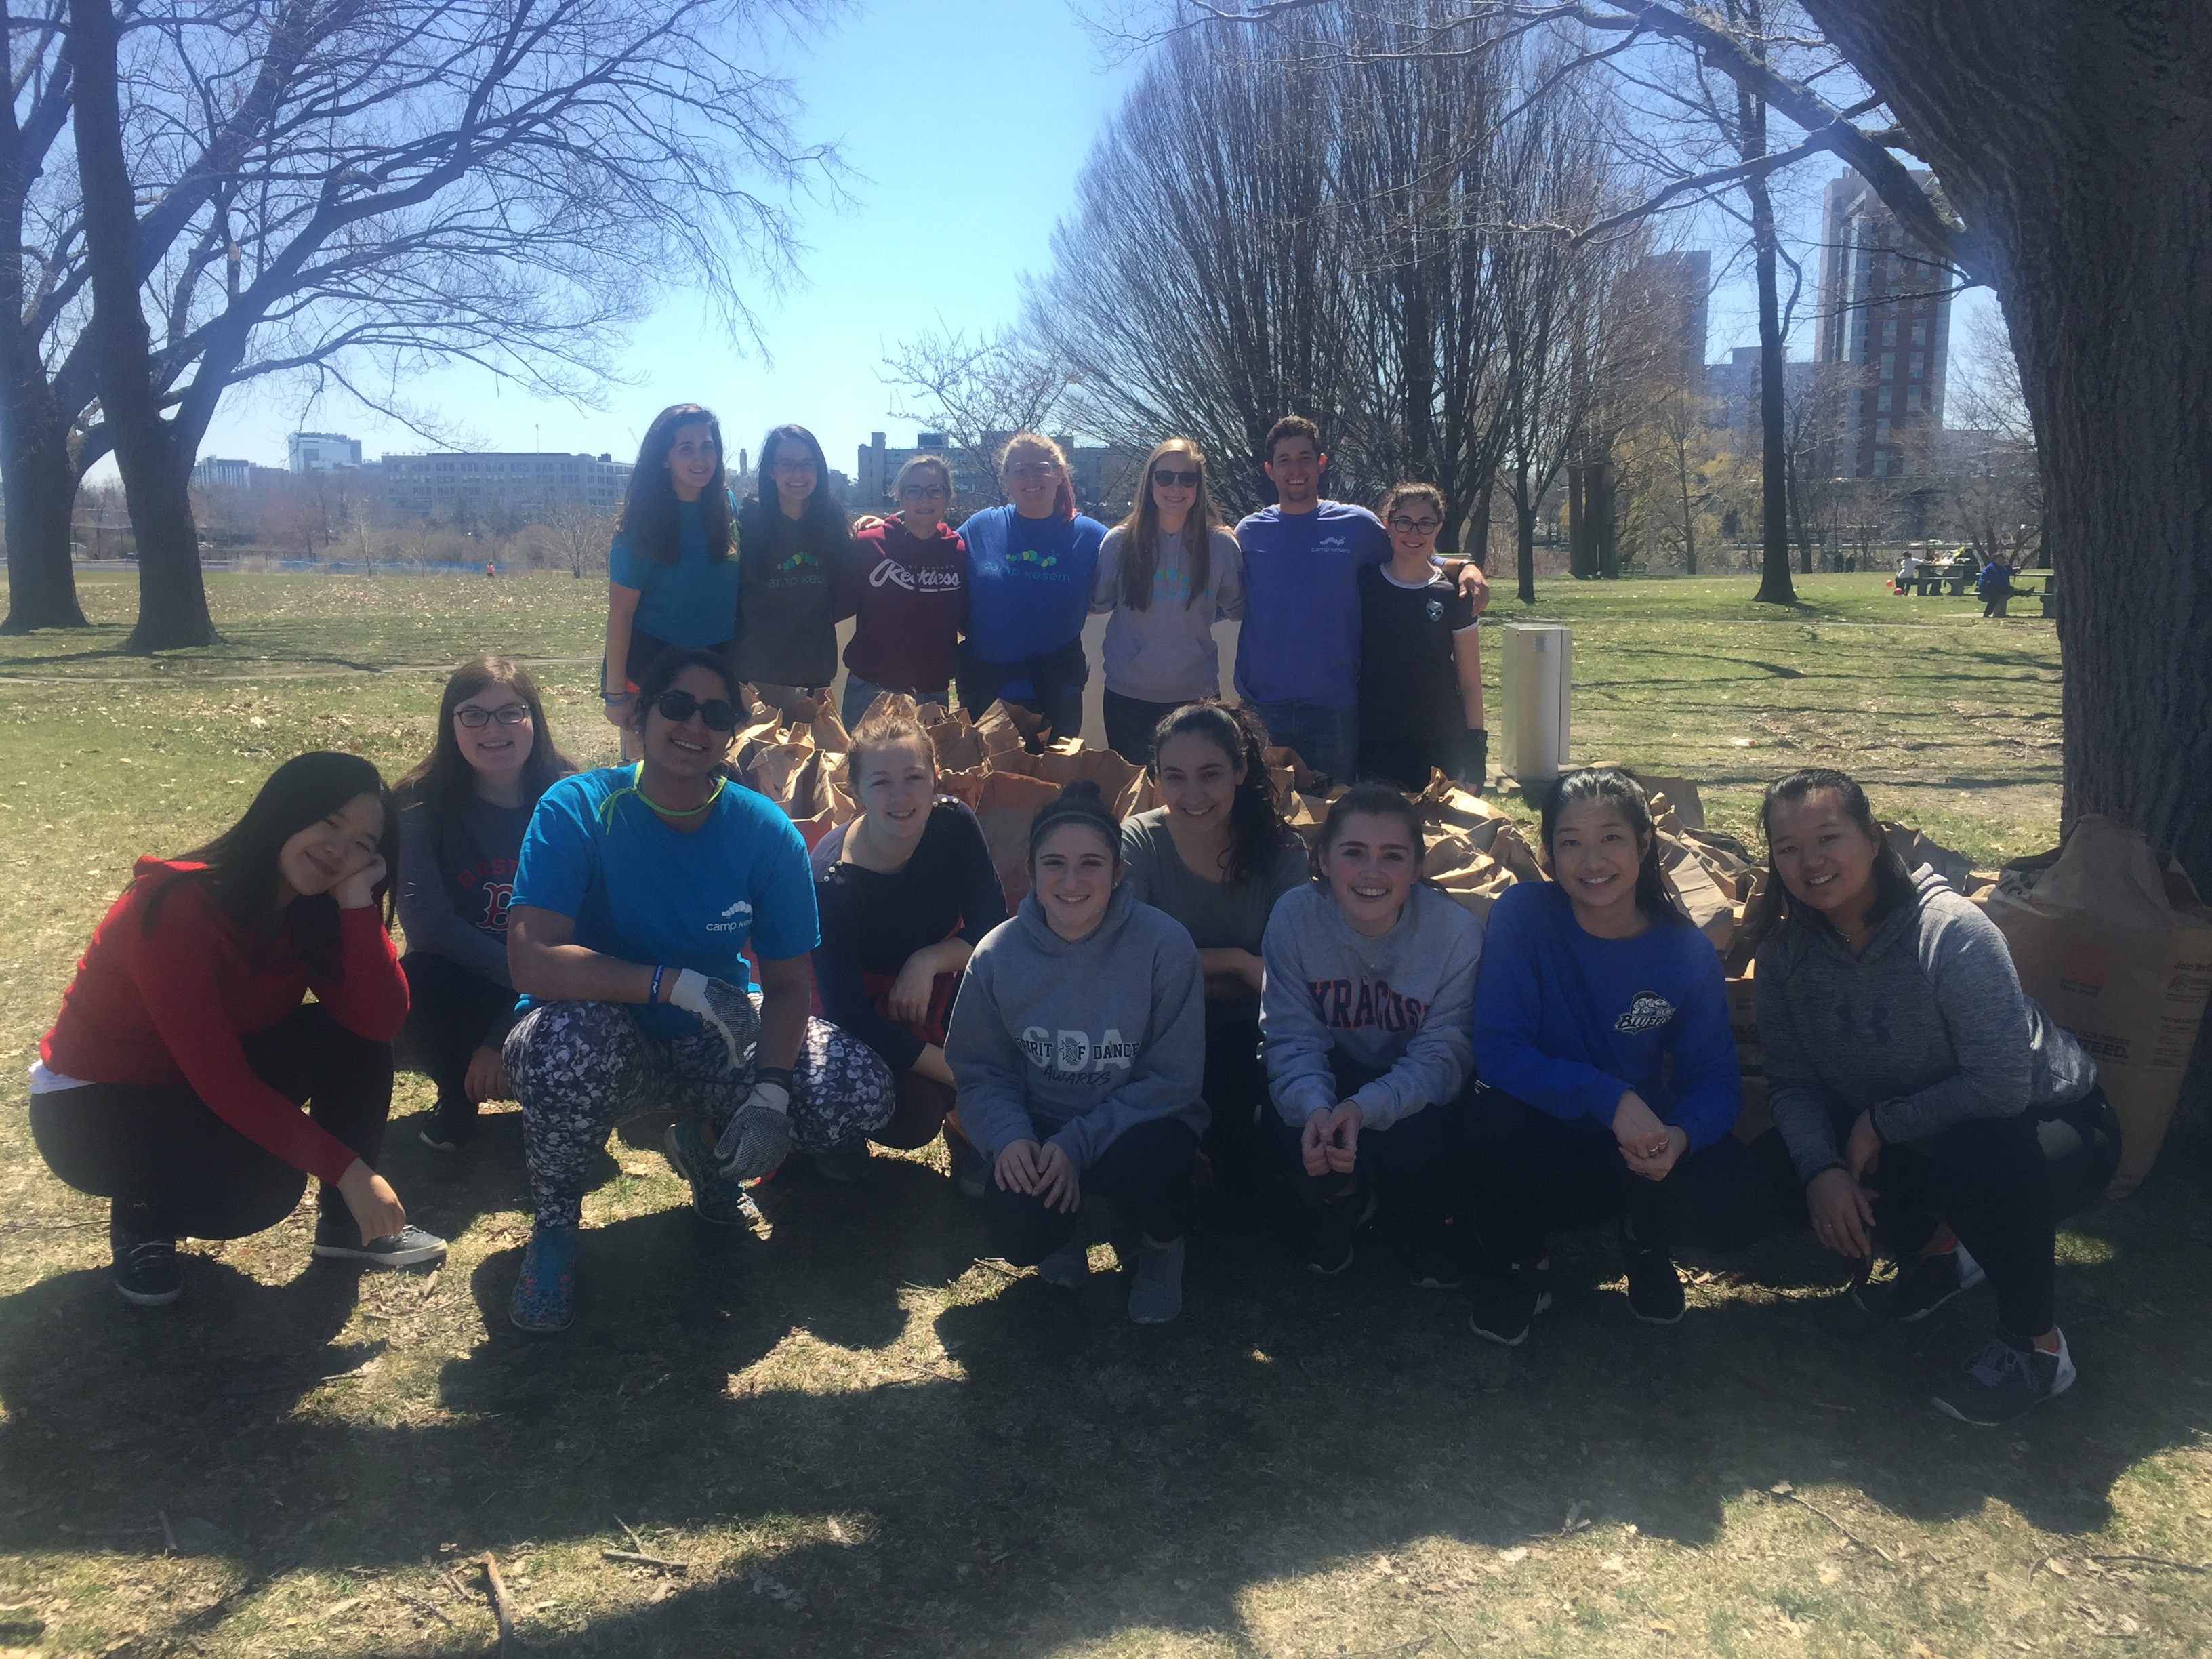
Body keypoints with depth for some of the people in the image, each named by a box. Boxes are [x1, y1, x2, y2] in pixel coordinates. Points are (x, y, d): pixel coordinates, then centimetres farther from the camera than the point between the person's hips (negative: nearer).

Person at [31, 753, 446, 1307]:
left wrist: (357, 899, -28)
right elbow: (222, 1080, -33)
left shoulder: (315, 905, -9)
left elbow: (379, 1022, -22)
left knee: (351, 1039, -18)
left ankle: (345, 1220, -1)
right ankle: (141, 1217, 2)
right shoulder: (177, 907, -30)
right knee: (263, 1185, -31)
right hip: (94, 1106, -6)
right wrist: (347, 1170, -34)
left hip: (211, 1086, 6)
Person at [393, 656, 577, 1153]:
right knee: (411, 989, -33)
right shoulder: (422, 804, -11)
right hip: (460, 979, 0)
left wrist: (502, 1038, -22)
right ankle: (458, 1094, 2)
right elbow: (426, 921, -18)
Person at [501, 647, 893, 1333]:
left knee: (861, 1091, -19)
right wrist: (682, 984, -35)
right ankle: (555, 1223, -8)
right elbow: (532, 963, -30)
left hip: (712, 1046, 3)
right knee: (573, 1029, -39)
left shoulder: (765, 832, -10)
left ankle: (706, 1146, 13)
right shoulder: (577, 809, -19)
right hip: (605, 1047, -2)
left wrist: (769, 1095, -23)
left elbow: (787, 982, -8)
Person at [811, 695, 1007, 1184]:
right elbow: (848, 1013, -27)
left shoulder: (954, 824, -16)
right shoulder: (832, 879, -27)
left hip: (937, 988, 4)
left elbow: (993, 927, -9)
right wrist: (964, 1076, -30)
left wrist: (927, 961, -29)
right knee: (913, 1118, -29)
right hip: (868, 1012, -4)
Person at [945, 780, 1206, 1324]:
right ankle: (1060, 1237, 15)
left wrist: (1079, 1144, -22)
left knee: (1143, 1159, -35)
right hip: (1040, 1129, 2)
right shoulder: (998, 953, -8)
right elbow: (979, 1070, 0)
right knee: (1015, 1229, -26)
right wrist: (1008, 1137, -21)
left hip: (1138, 1124, -1)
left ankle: (1162, 1245, 3)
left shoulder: (1164, 945, -17)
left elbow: (1173, 1078, -14)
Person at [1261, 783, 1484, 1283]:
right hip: (1334, 1078, 1)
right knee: (1295, 1134, -29)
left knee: (1415, 1145, -32)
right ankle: (1341, 1206, 11)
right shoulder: (1294, 917, -19)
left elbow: (1442, 1053, -22)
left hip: (1416, 1093, -1)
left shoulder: (1456, 931, -23)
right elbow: (1292, 1037, -18)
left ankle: (1434, 1223, 9)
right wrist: (1314, 1107, -41)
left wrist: (1365, 1108, -41)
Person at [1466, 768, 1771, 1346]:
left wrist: (1680, 1136, -28)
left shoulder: (1686, 951, -10)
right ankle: (1514, 1264, -2)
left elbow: (1714, 1077, -5)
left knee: (1744, 1205, -24)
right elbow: (1498, 1050, -22)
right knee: (1498, 1115, -35)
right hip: (1538, 1147, -2)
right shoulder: (1523, 914, -17)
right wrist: (1610, 1097, -34)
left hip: (1638, 1146, 2)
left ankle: (1646, 1241, 14)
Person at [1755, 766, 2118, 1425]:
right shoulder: (1784, 954, -11)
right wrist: (1821, 1169, -29)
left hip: (2049, 1121, -6)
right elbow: (1793, 1083, -12)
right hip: (1902, 1136, 6)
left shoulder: (1952, 933, -28)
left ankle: (2035, 1343, -11)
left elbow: (2001, 1085, -32)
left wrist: (1880, 1124, -25)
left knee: (1980, 1159, -38)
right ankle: (1936, 1250, 15)